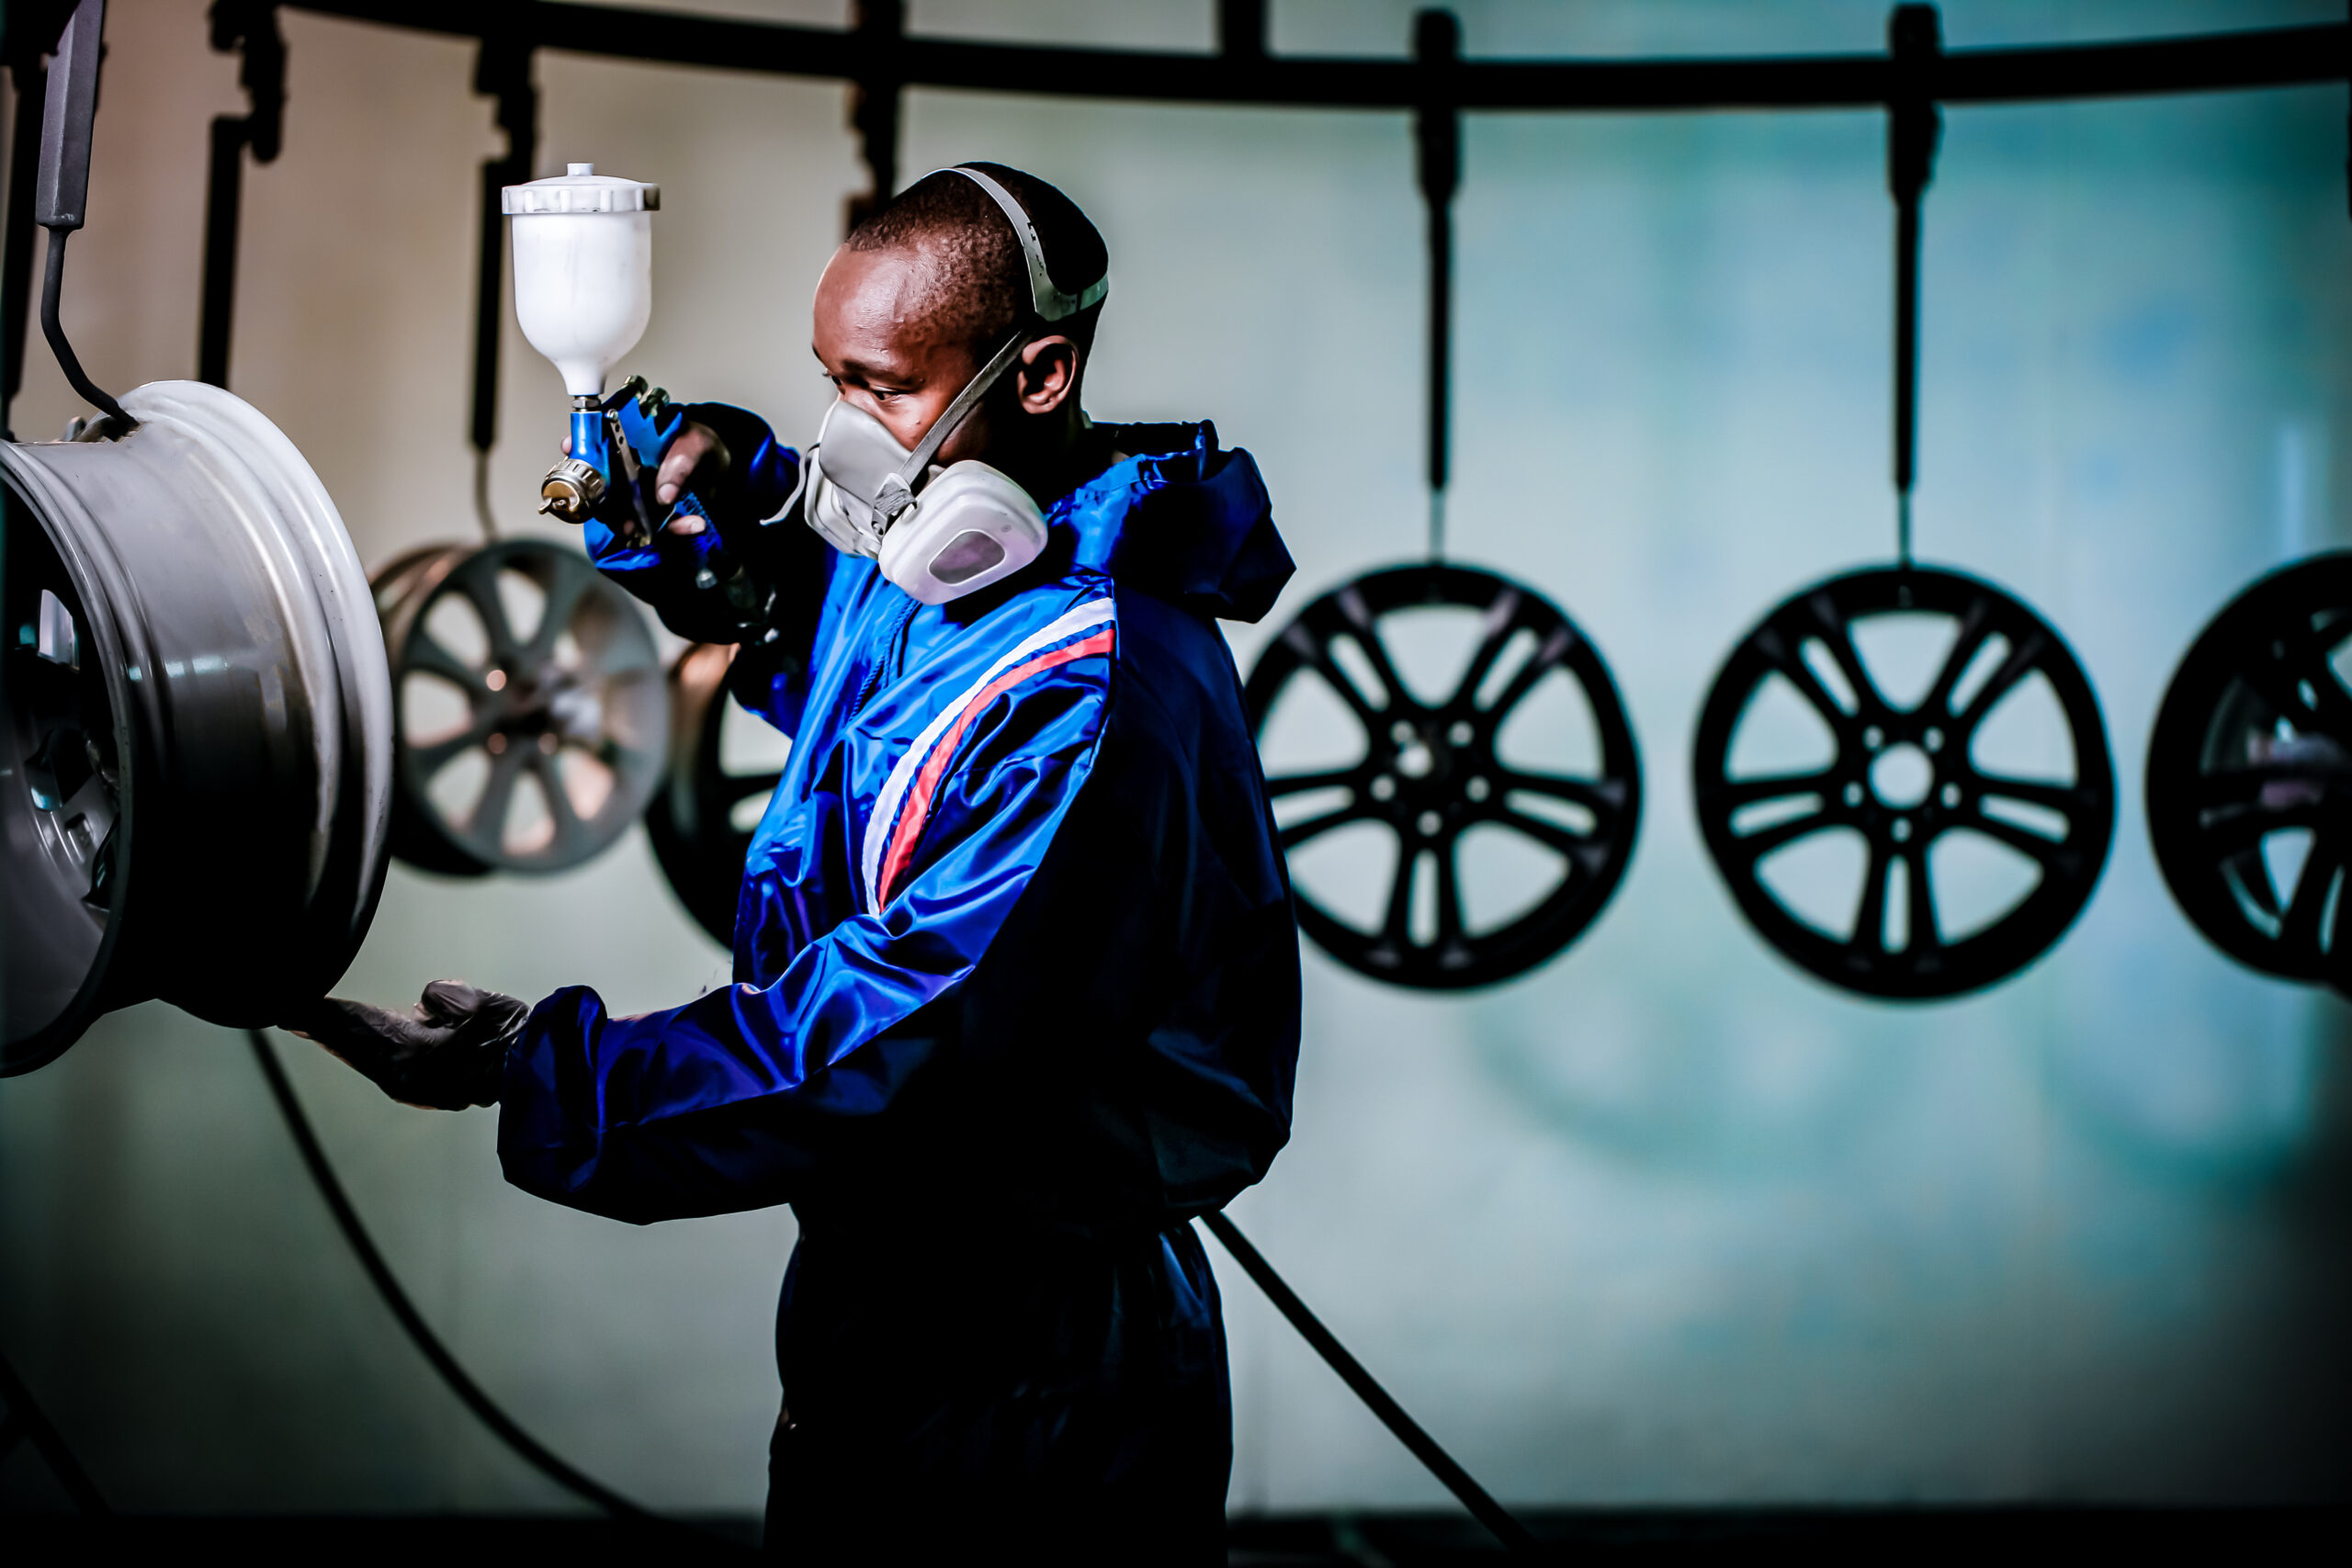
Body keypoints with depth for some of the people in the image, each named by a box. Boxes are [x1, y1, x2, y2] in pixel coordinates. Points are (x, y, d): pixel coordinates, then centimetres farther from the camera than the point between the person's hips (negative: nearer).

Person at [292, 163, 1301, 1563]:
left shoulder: (1101, 689, -26)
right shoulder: (913, 575, 4)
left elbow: (897, 1027, -31)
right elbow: (764, 606, 25)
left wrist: (546, 1072, -32)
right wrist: (721, 478, 1)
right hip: (878, 1286, 9)